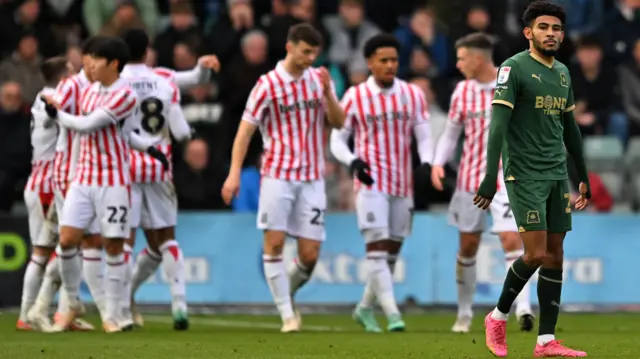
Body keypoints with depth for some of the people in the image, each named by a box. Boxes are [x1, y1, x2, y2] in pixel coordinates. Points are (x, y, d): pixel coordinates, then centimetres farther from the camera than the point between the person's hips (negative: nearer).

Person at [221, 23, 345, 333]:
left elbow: (338, 122, 3)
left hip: (311, 179, 3)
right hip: (278, 175, -3)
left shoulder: (318, 79, 7)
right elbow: (245, 130, -4)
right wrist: (234, 173, -12)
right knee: (274, 243, -11)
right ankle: (287, 314, -4)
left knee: (310, 255, -2)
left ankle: (288, 293, 26)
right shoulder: (268, 85, -5)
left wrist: (327, 93, -14)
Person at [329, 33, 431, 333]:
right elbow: (337, 140, 4)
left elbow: (423, 136, 7)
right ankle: (392, 314, -20)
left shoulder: (413, 95, 7)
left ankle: (365, 308, 25)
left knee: (391, 253, 8)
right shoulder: (355, 97, 0)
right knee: (377, 248, -15)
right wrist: (353, 162, -17)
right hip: (371, 184, -4)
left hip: (403, 186, 4)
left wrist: (426, 163, -13)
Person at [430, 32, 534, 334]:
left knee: (511, 240, -17)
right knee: (467, 247, 9)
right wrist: (438, 162, -4)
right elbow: (451, 133, 11)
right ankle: (464, 313, 22)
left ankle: (523, 308, -21)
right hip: (470, 178, 3)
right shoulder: (462, 91, 3)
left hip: (506, 178, -3)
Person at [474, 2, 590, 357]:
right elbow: (498, 124, -16)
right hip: (524, 176, -7)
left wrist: (583, 177, 24)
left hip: (557, 175, 7)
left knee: (555, 254, 2)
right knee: (537, 254, -12)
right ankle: (498, 316, 10)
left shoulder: (563, 73, 14)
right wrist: (490, 177, -24)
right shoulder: (514, 68, -8)